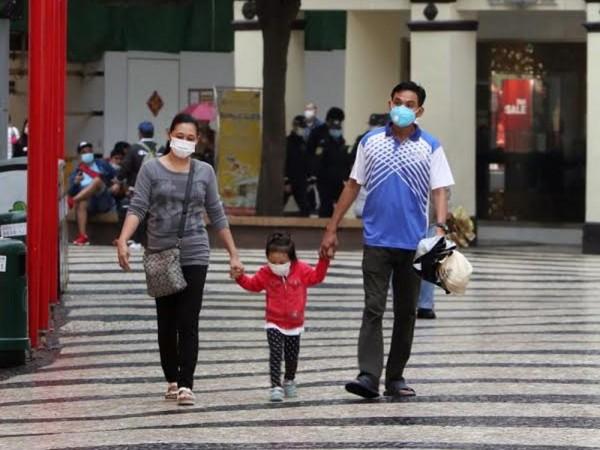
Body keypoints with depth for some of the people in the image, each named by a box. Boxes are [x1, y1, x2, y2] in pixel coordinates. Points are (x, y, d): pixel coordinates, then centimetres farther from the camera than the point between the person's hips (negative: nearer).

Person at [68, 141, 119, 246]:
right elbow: (72, 192, 8)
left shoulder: (102, 164, 21)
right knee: (81, 203, -37)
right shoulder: (76, 172, 19)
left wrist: (116, 185, -3)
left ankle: (73, 201, -45)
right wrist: (76, 182, -12)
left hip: (105, 201, -1)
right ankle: (83, 237, -48)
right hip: (88, 201, 1)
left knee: (98, 180, -31)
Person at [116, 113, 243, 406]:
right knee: (166, 323, 7)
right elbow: (138, 208, -6)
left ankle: (186, 385, -9)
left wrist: (233, 254, 10)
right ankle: (172, 379, 19)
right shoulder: (152, 169, 1)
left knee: (188, 323, -7)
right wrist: (123, 241, -21)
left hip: (193, 257, 0)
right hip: (161, 255, 0)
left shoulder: (204, 172, 7)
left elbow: (217, 216, 11)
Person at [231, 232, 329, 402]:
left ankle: (289, 382, 36)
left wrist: (324, 260, -12)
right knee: (275, 354, -13)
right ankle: (275, 386, -13)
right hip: (274, 324, -1)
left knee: (292, 356, 13)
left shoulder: (301, 270, -7)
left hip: (295, 324, 1)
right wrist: (240, 277, -9)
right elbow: (252, 284, 7)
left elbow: (317, 276, 0)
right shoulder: (265, 273, -6)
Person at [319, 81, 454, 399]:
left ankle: (395, 377, 16)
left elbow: (439, 191, -3)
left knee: (406, 312, 8)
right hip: (377, 240, 0)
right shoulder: (370, 142, 6)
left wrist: (440, 228, -19)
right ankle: (368, 376, -15)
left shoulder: (430, 147, 2)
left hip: (413, 242, 1)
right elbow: (353, 186, 10)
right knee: (373, 309, -9)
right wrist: (332, 229, 8)